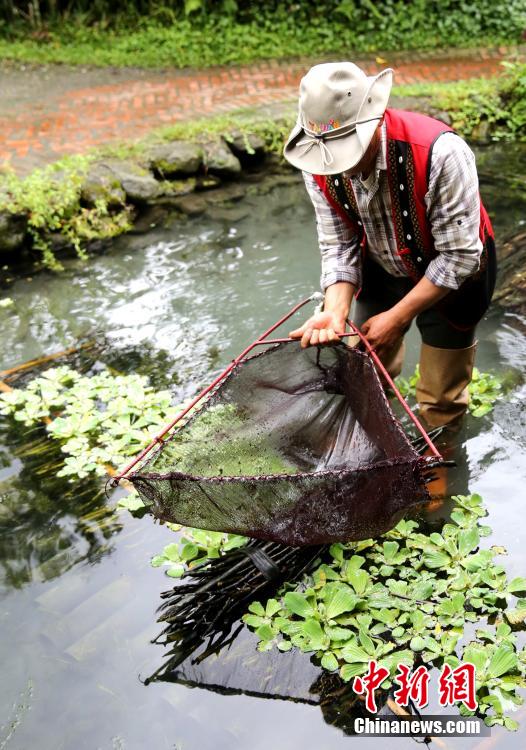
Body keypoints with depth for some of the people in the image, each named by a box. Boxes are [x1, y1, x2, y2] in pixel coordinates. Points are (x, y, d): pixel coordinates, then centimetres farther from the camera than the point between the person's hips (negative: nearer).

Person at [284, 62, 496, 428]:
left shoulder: (440, 152, -36)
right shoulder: (320, 166, -20)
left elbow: (459, 255, -28)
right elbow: (338, 246, -12)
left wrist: (397, 318, -26)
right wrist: (335, 310, -29)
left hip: (453, 275, -4)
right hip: (383, 271, 4)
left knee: (441, 405, 9)